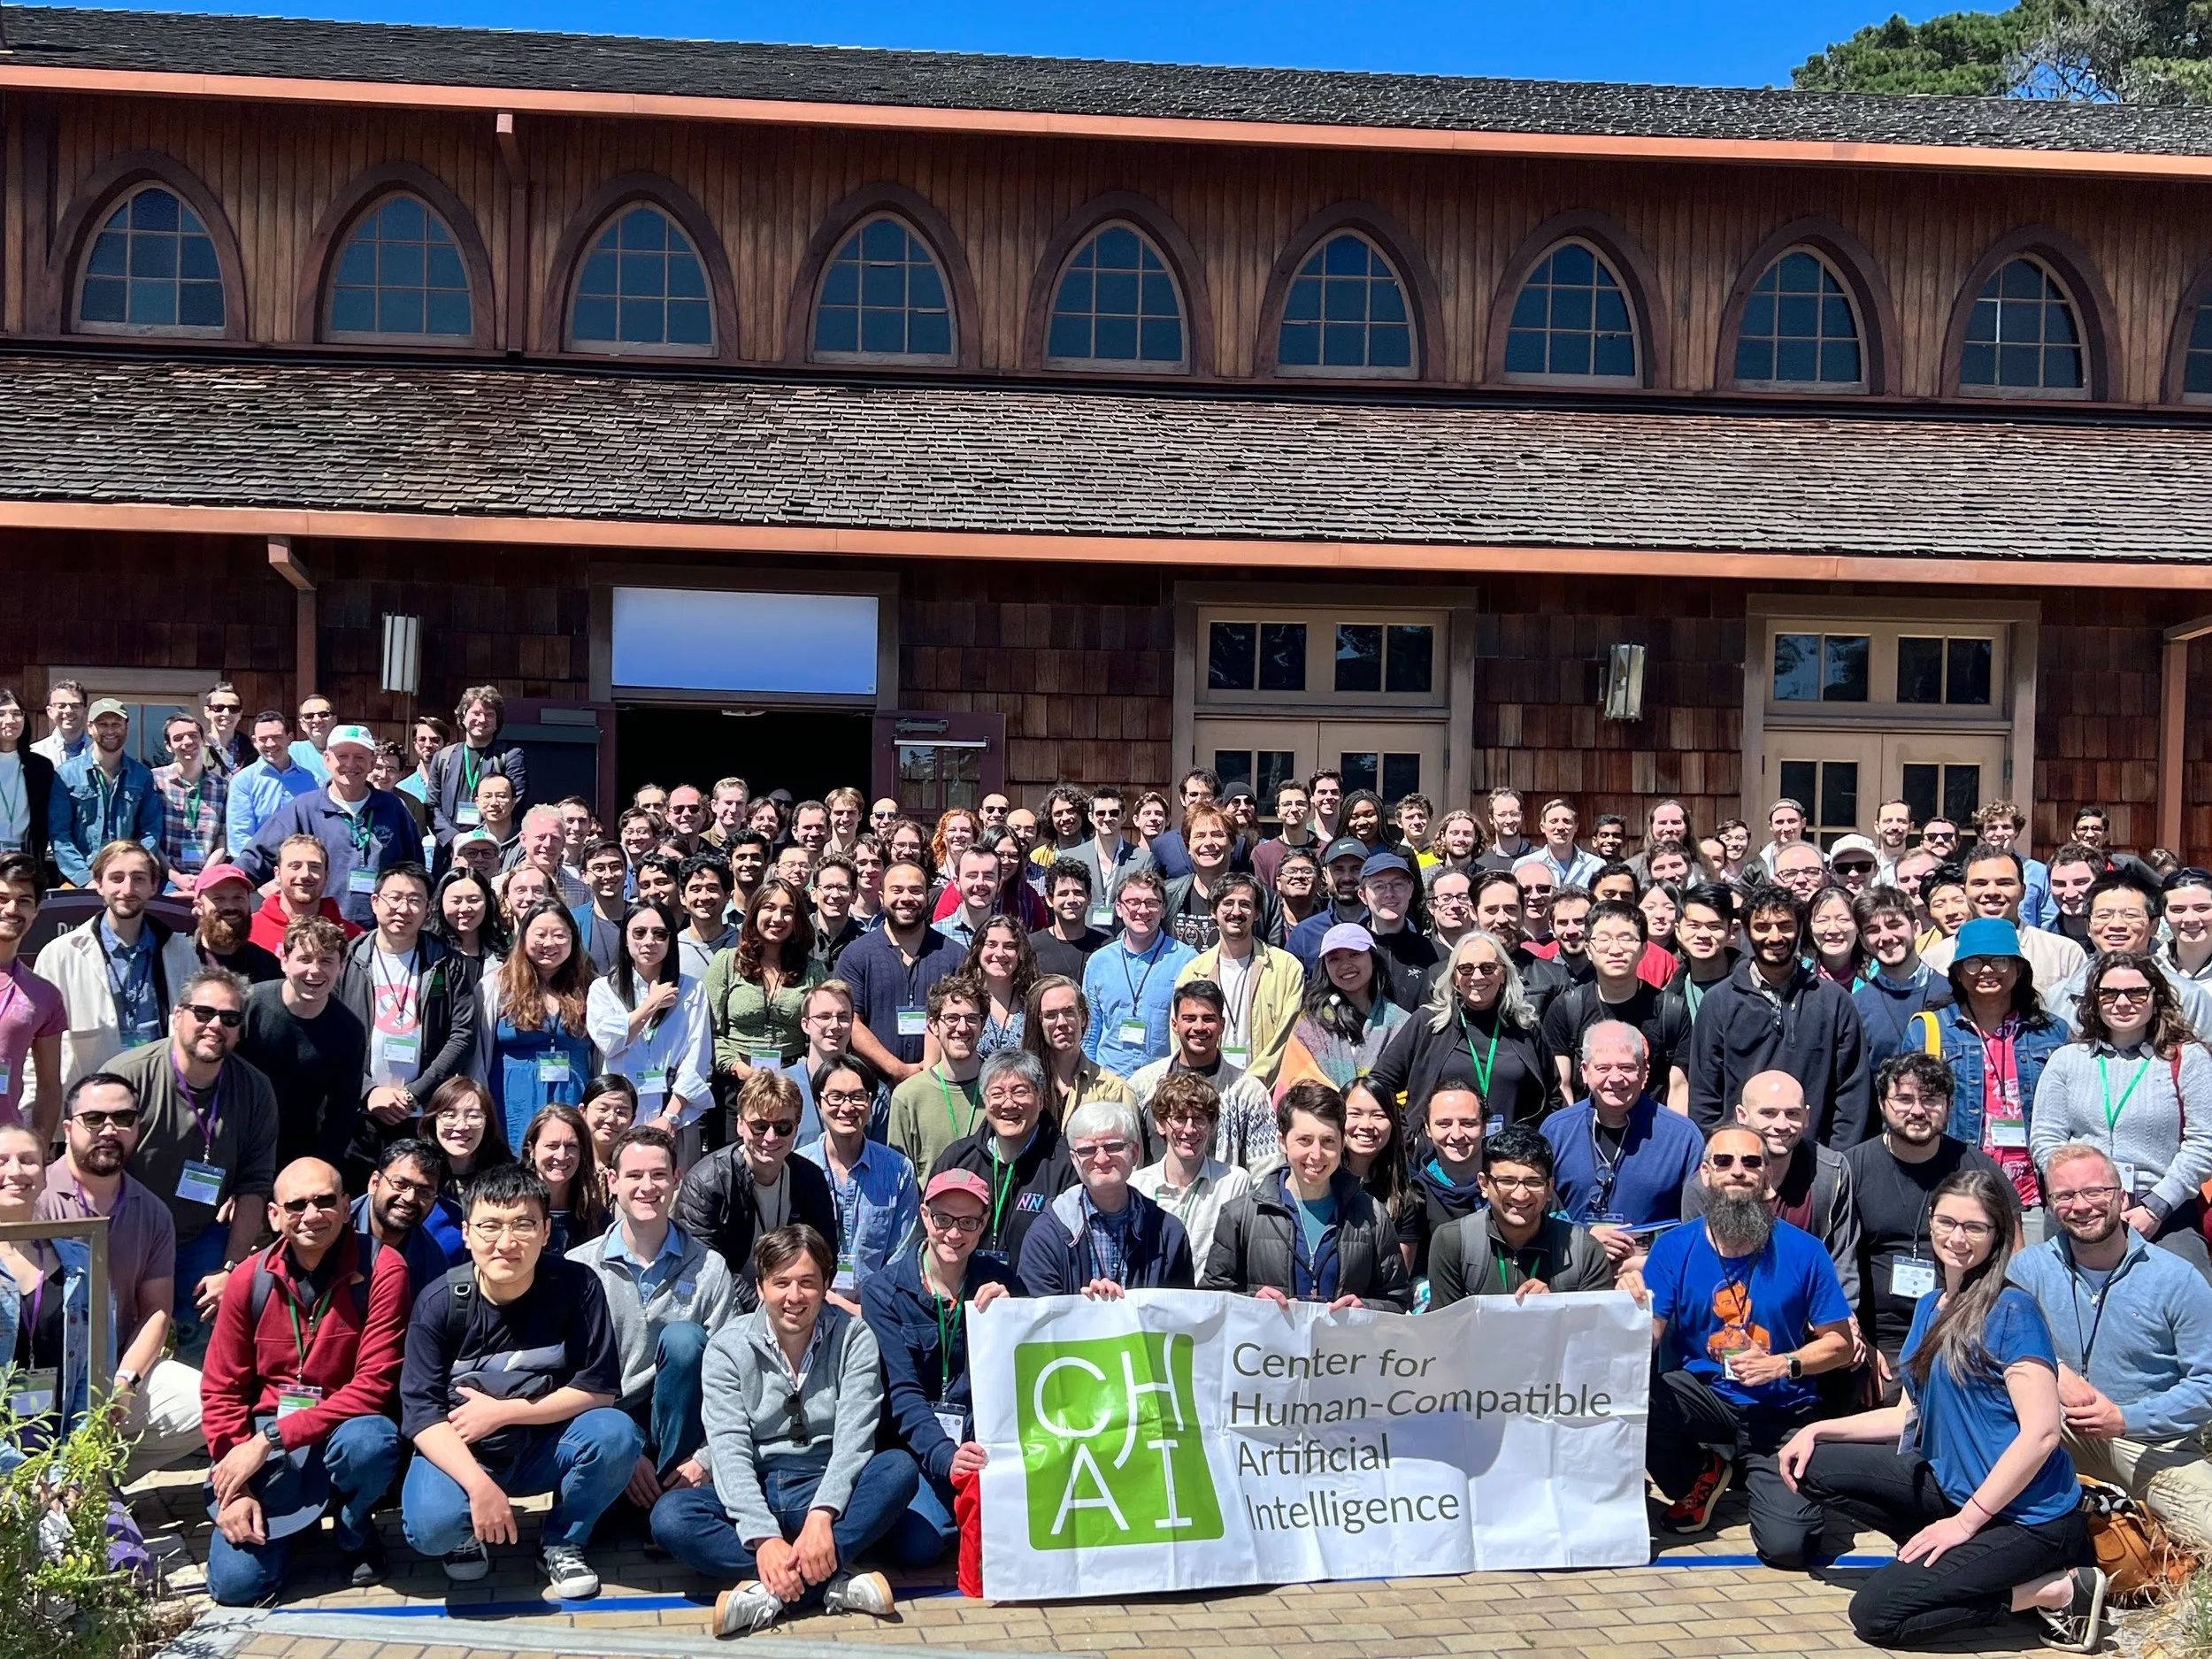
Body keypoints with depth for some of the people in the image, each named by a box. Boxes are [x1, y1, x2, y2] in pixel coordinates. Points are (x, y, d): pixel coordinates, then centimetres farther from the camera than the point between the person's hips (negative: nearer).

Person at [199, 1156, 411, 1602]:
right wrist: (237, 1487, -9)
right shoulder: (249, 1280, -1)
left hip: (344, 1430, -2)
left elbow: (374, 1384, -16)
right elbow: (221, 1392, 4)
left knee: (369, 1441, -38)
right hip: (265, 1444, 2)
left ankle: (356, 1534, -2)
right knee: (236, 1582, -16)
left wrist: (272, 1438, -21)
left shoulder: (382, 1269, -12)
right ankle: (289, 1527, 22)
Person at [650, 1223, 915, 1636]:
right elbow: (730, 1450, -14)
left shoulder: (854, 1338, -3)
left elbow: (853, 1438, -12)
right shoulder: (728, 1347, -4)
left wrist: (821, 1516, -30)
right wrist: (764, 1537, -30)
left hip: (827, 1493, 0)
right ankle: (834, 1583, -34)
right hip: (753, 1496, 0)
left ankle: (771, 1591, -35)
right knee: (669, 1514, -29)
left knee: (899, 1468, -29)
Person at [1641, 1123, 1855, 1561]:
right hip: (1702, 1398, 2)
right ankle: (1700, 1477, 3)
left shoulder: (1803, 1251, -6)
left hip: (1782, 1414, -1)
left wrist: (1781, 1364, -17)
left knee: (1785, 1545, -21)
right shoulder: (1674, 1247, -4)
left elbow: (1839, 1343, 0)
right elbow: (1648, 1337, -11)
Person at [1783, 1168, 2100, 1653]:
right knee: (1815, 1466, 2)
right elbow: (1911, 1414, 16)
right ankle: (1940, 1555, 3)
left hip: (2026, 1516, -8)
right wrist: (1820, 1429, 5)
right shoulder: (1931, 1307, 9)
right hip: (1951, 1485, 8)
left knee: (1874, 1615, -13)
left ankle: (2060, 1591, -4)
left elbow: (2041, 1432, -21)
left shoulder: (2012, 1311, -16)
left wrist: (1965, 1522, -19)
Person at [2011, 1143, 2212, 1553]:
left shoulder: (2178, 1281, -7)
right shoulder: (2030, 1267, -1)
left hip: (2155, 1442, -1)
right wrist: (2053, 1370, -25)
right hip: (2062, 1431, 2)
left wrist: (2125, 1419, -19)